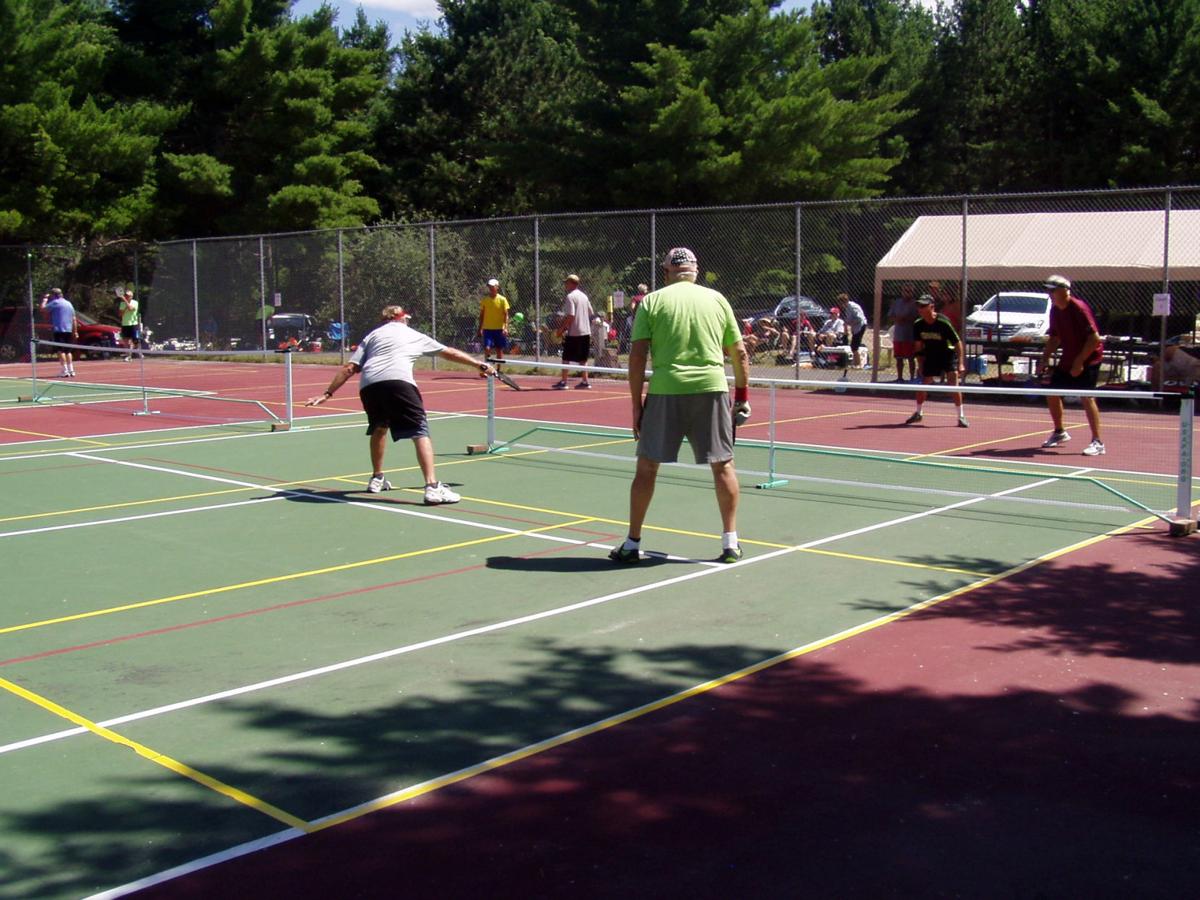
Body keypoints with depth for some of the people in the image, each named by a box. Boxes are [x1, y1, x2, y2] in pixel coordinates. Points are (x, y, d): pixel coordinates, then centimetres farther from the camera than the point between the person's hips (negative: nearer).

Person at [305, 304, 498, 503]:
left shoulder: (372, 335, 31)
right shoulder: (414, 335, 29)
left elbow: (349, 369, 21)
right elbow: (450, 353, 38)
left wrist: (327, 393, 24)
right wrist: (479, 364, 49)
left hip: (368, 384, 4)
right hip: (397, 379, -3)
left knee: (379, 427, 28)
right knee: (420, 432, -6)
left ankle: (377, 479, 37)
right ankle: (432, 487, -20)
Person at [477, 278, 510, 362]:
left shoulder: (502, 299, -1)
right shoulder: (484, 300, 5)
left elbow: (506, 315, -3)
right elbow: (481, 315, 10)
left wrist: (505, 328, -15)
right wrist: (480, 329, 4)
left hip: (499, 329, -1)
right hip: (487, 329, 1)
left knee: (499, 350, 5)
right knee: (487, 348, -14)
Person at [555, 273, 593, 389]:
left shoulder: (570, 297, -12)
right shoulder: (584, 296, 12)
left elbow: (570, 316, -20)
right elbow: (591, 313, 16)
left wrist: (561, 329, -14)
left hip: (573, 333, -7)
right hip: (585, 332, 7)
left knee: (566, 358, 0)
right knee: (583, 359, 12)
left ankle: (563, 381, -1)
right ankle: (585, 381, 12)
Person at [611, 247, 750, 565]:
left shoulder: (652, 301, 5)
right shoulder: (716, 299, 11)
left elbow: (637, 355, -2)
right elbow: (739, 354, 10)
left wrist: (636, 404, 2)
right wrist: (742, 395, 19)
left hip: (665, 390, -1)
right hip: (712, 388, 1)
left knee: (647, 467, 8)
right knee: (722, 465, 11)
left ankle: (632, 544, 13)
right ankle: (730, 542, 13)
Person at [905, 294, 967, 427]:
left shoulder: (943, 323, -24)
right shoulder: (918, 325, -10)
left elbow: (958, 343, -19)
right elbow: (919, 345, 6)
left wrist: (961, 363, -25)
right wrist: (921, 363, 8)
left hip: (948, 354, -4)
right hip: (931, 355, 4)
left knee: (954, 385, -15)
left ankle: (961, 416, -6)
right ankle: (918, 413, 29)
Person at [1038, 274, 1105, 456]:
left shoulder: (1079, 308, -21)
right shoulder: (1055, 311, 3)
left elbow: (1095, 338, -23)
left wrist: (1079, 361, -24)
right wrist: (1045, 358, 4)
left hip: (1088, 358, -8)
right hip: (1067, 359, 8)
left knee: (1087, 397, -18)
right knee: (1052, 393, 10)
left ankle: (1098, 442, -15)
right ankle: (1059, 433, 31)